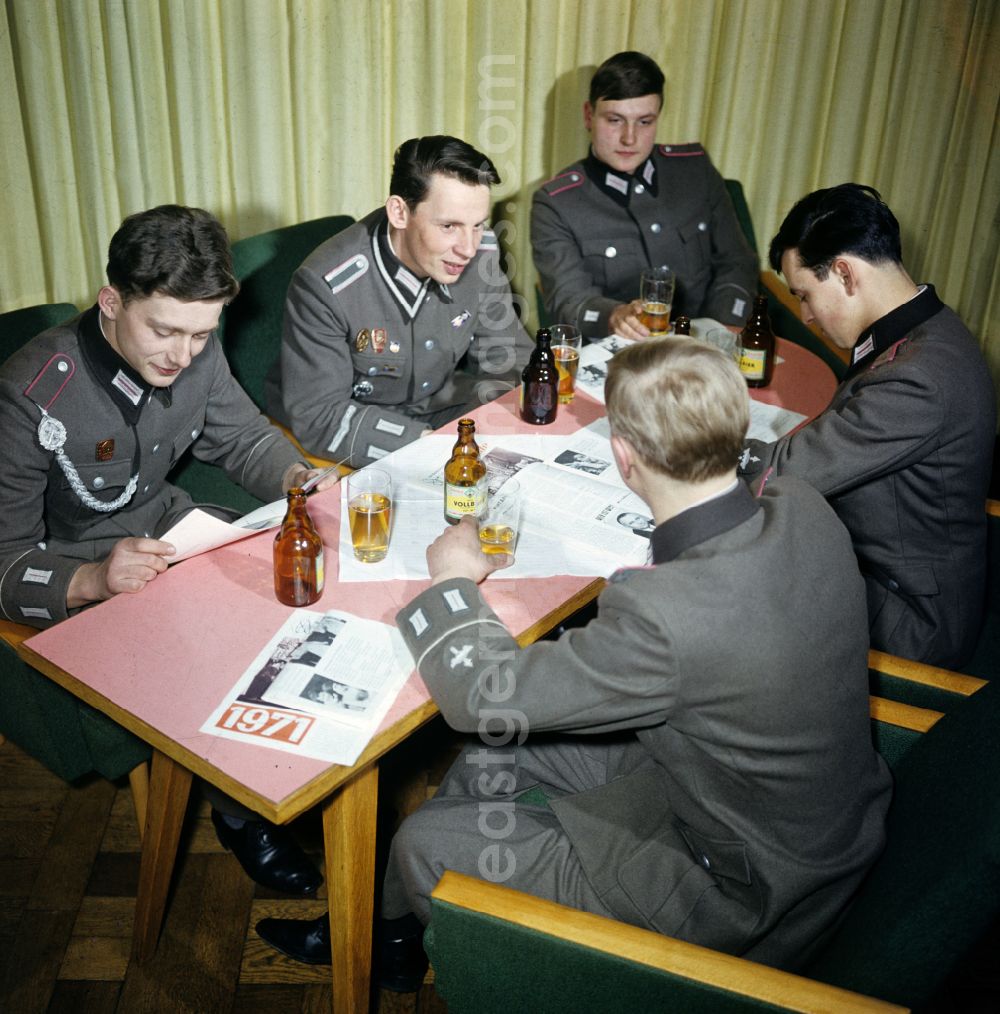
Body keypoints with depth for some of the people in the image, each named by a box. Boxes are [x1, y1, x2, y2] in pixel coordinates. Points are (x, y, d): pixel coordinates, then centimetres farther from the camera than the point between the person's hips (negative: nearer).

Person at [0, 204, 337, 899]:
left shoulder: (194, 352, -10)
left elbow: (244, 438, 6)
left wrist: (302, 480, -16)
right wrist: (93, 581, -43)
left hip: (167, 529, 6)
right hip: (73, 578, -6)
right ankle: (241, 814, 3)